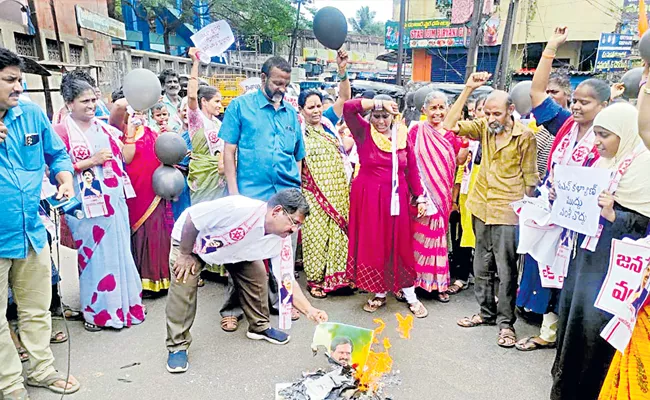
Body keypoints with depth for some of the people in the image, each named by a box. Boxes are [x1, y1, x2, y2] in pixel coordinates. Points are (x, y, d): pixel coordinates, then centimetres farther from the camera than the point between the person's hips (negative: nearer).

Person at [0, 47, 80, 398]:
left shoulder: (32, 113, 1)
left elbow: (58, 154, 13)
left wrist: (65, 180, -7)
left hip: (32, 232, 3)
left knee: (37, 310, 18)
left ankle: (41, 369, 37)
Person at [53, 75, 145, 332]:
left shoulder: (104, 127, 13)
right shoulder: (62, 131, -6)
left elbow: (124, 158, 21)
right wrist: (92, 161, -15)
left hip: (114, 200, 6)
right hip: (87, 204, -5)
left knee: (119, 251, 11)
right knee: (94, 254, 2)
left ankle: (123, 302, 26)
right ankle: (97, 311, 17)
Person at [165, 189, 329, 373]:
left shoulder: (280, 242, -22)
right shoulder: (238, 208, -42)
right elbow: (191, 216, -31)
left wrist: (309, 310, -28)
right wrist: (185, 255, -20)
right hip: (189, 237, -4)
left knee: (256, 274, -6)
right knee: (184, 285, -19)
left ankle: (259, 326, 16)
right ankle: (177, 346, -2)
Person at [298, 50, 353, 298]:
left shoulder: (328, 122, 7)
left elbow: (345, 98, 0)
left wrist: (343, 71, -13)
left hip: (339, 189, 4)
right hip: (314, 192, -4)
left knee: (339, 231, 7)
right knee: (316, 234, 2)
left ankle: (337, 275, 19)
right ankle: (315, 278, 15)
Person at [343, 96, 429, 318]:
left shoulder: (402, 136, 4)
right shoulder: (363, 132, -2)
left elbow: (412, 169, 6)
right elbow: (348, 107, -16)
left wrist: (420, 197, 4)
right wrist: (379, 103, -18)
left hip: (396, 197, 1)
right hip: (368, 197, -1)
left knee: (400, 245, 6)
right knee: (372, 245, 6)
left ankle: (411, 296, 18)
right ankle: (379, 293, 22)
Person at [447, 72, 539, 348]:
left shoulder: (524, 136, -9)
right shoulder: (484, 127, 3)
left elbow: (530, 177, -4)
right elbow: (450, 124, -6)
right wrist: (468, 89, -8)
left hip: (507, 211, -5)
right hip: (481, 207, 5)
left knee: (506, 270, 2)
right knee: (482, 265, 15)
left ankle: (505, 322, 16)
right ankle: (487, 312, 30)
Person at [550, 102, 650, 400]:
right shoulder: (603, 160, 9)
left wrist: (613, 214, -30)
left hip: (612, 260, -8)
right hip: (584, 249, 8)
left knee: (594, 321, 0)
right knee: (572, 313, 16)